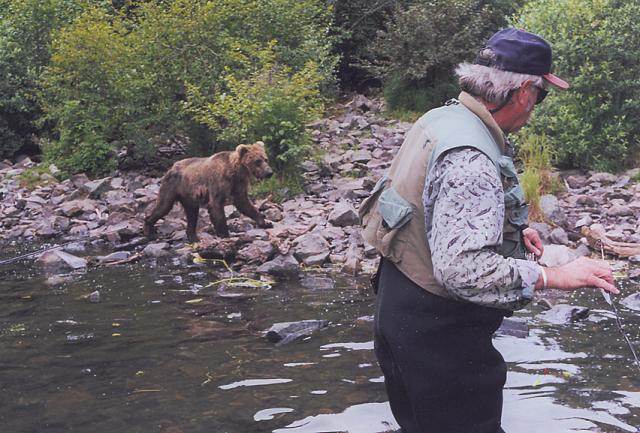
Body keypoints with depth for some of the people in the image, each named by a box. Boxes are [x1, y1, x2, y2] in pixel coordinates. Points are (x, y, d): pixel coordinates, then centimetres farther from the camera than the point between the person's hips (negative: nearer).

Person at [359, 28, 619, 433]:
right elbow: (462, 269, -34)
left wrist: (512, 230, 14)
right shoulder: (470, 159, -28)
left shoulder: (441, 118, 3)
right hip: (436, 328, -10)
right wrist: (555, 276, -26)